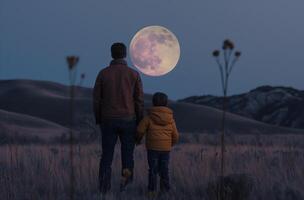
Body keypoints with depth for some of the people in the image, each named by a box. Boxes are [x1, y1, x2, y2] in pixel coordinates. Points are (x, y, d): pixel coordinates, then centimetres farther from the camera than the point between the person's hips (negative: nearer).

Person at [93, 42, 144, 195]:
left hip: (108, 120, 1)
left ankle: (104, 189, 0)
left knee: (106, 156, 7)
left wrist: (98, 120, 12)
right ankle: (126, 184, -1)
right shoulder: (134, 74, -4)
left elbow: (96, 99, 0)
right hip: (128, 120, -1)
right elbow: (139, 101, -4)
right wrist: (139, 123, 6)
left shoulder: (103, 73, -2)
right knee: (127, 155, 10)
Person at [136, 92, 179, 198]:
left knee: (153, 169, 1)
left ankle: (152, 190, -4)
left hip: (152, 147, -2)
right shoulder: (170, 119, 5)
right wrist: (171, 143, 27)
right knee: (164, 169, 10)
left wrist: (138, 139, 14)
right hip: (166, 148, 2)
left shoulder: (149, 117, -4)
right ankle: (165, 189, 9)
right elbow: (175, 135, 7)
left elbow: (140, 130, -6)